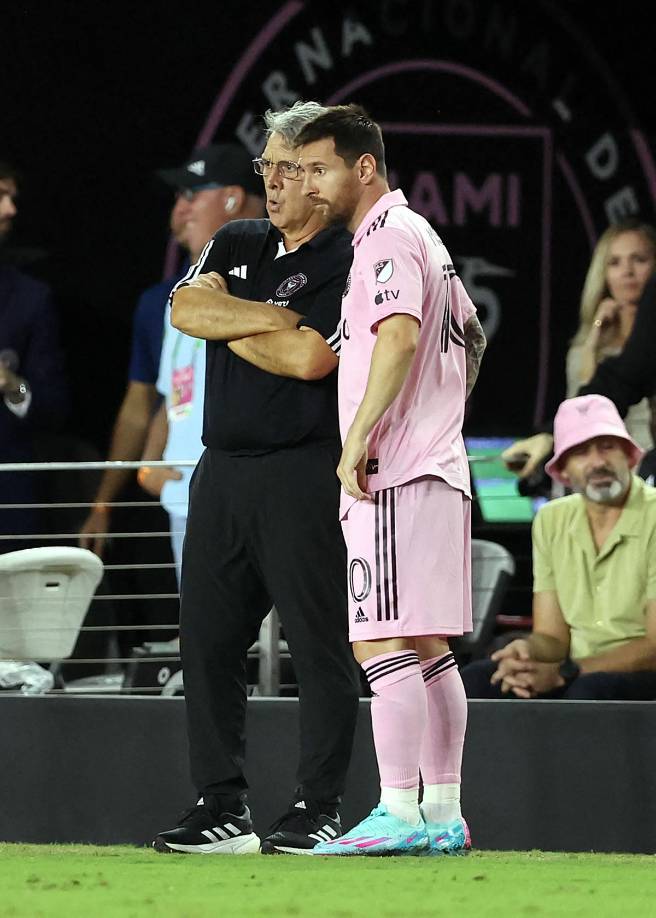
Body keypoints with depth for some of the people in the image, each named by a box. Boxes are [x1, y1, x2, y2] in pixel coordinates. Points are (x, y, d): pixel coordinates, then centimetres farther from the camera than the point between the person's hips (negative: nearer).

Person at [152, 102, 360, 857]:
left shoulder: (352, 264, -5)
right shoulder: (235, 247, 17)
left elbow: (309, 357, -17)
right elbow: (186, 309, 1)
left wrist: (226, 323, -3)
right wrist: (268, 318, -10)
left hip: (304, 474, -7)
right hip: (223, 469, 7)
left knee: (318, 644, -6)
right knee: (206, 638, 5)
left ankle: (319, 808, -1)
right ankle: (222, 807, 11)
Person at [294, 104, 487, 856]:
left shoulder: (388, 238, -10)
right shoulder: (422, 234, 22)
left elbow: (400, 336, -24)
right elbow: (470, 337, 31)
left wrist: (357, 441, -25)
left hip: (393, 475, -10)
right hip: (438, 467, 10)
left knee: (384, 646, -13)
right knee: (429, 650, 10)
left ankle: (399, 814, -16)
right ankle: (443, 816, 11)